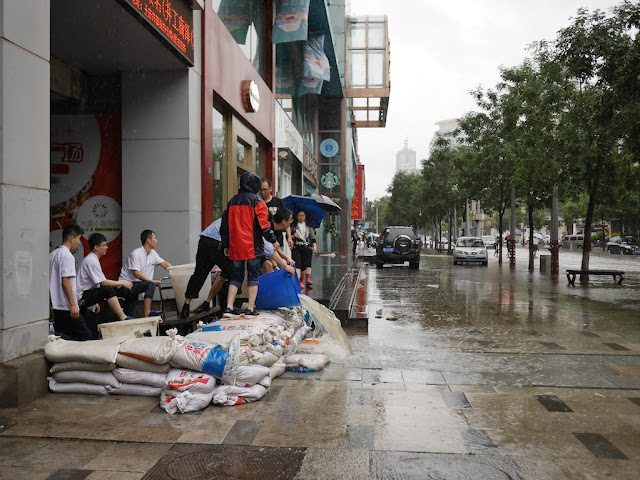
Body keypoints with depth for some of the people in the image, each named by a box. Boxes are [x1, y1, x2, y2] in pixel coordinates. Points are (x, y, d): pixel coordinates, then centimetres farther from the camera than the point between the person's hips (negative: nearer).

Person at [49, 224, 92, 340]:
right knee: (86, 337, -6)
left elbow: (50, 280, 18)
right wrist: (73, 305, -19)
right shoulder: (67, 256, -14)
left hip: (55, 306, 10)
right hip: (66, 307, -10)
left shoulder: (52, 254, 15)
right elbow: (65, 281, -21)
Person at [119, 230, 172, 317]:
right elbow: (136, 273, -24)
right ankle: (147, 313, -33)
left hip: (134, 286, 9)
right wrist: (152, 281, -28)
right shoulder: (136, 254, -19)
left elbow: (164, 264, 4)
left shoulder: (152, 253, 6)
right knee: (150, 285, -31)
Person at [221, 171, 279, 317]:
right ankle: (250, 308, 3)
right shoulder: (257, 202, -6)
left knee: (236, 277, 12)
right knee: (253, 277, 4)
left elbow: (225, 226, 14)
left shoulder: (232, 202, 12)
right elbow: (263, 225, -10)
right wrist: (273, 241, 3)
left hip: (235, 248, 5)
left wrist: (226, 246, 21)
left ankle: (229, 308, 6)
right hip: (253, 247, -5)